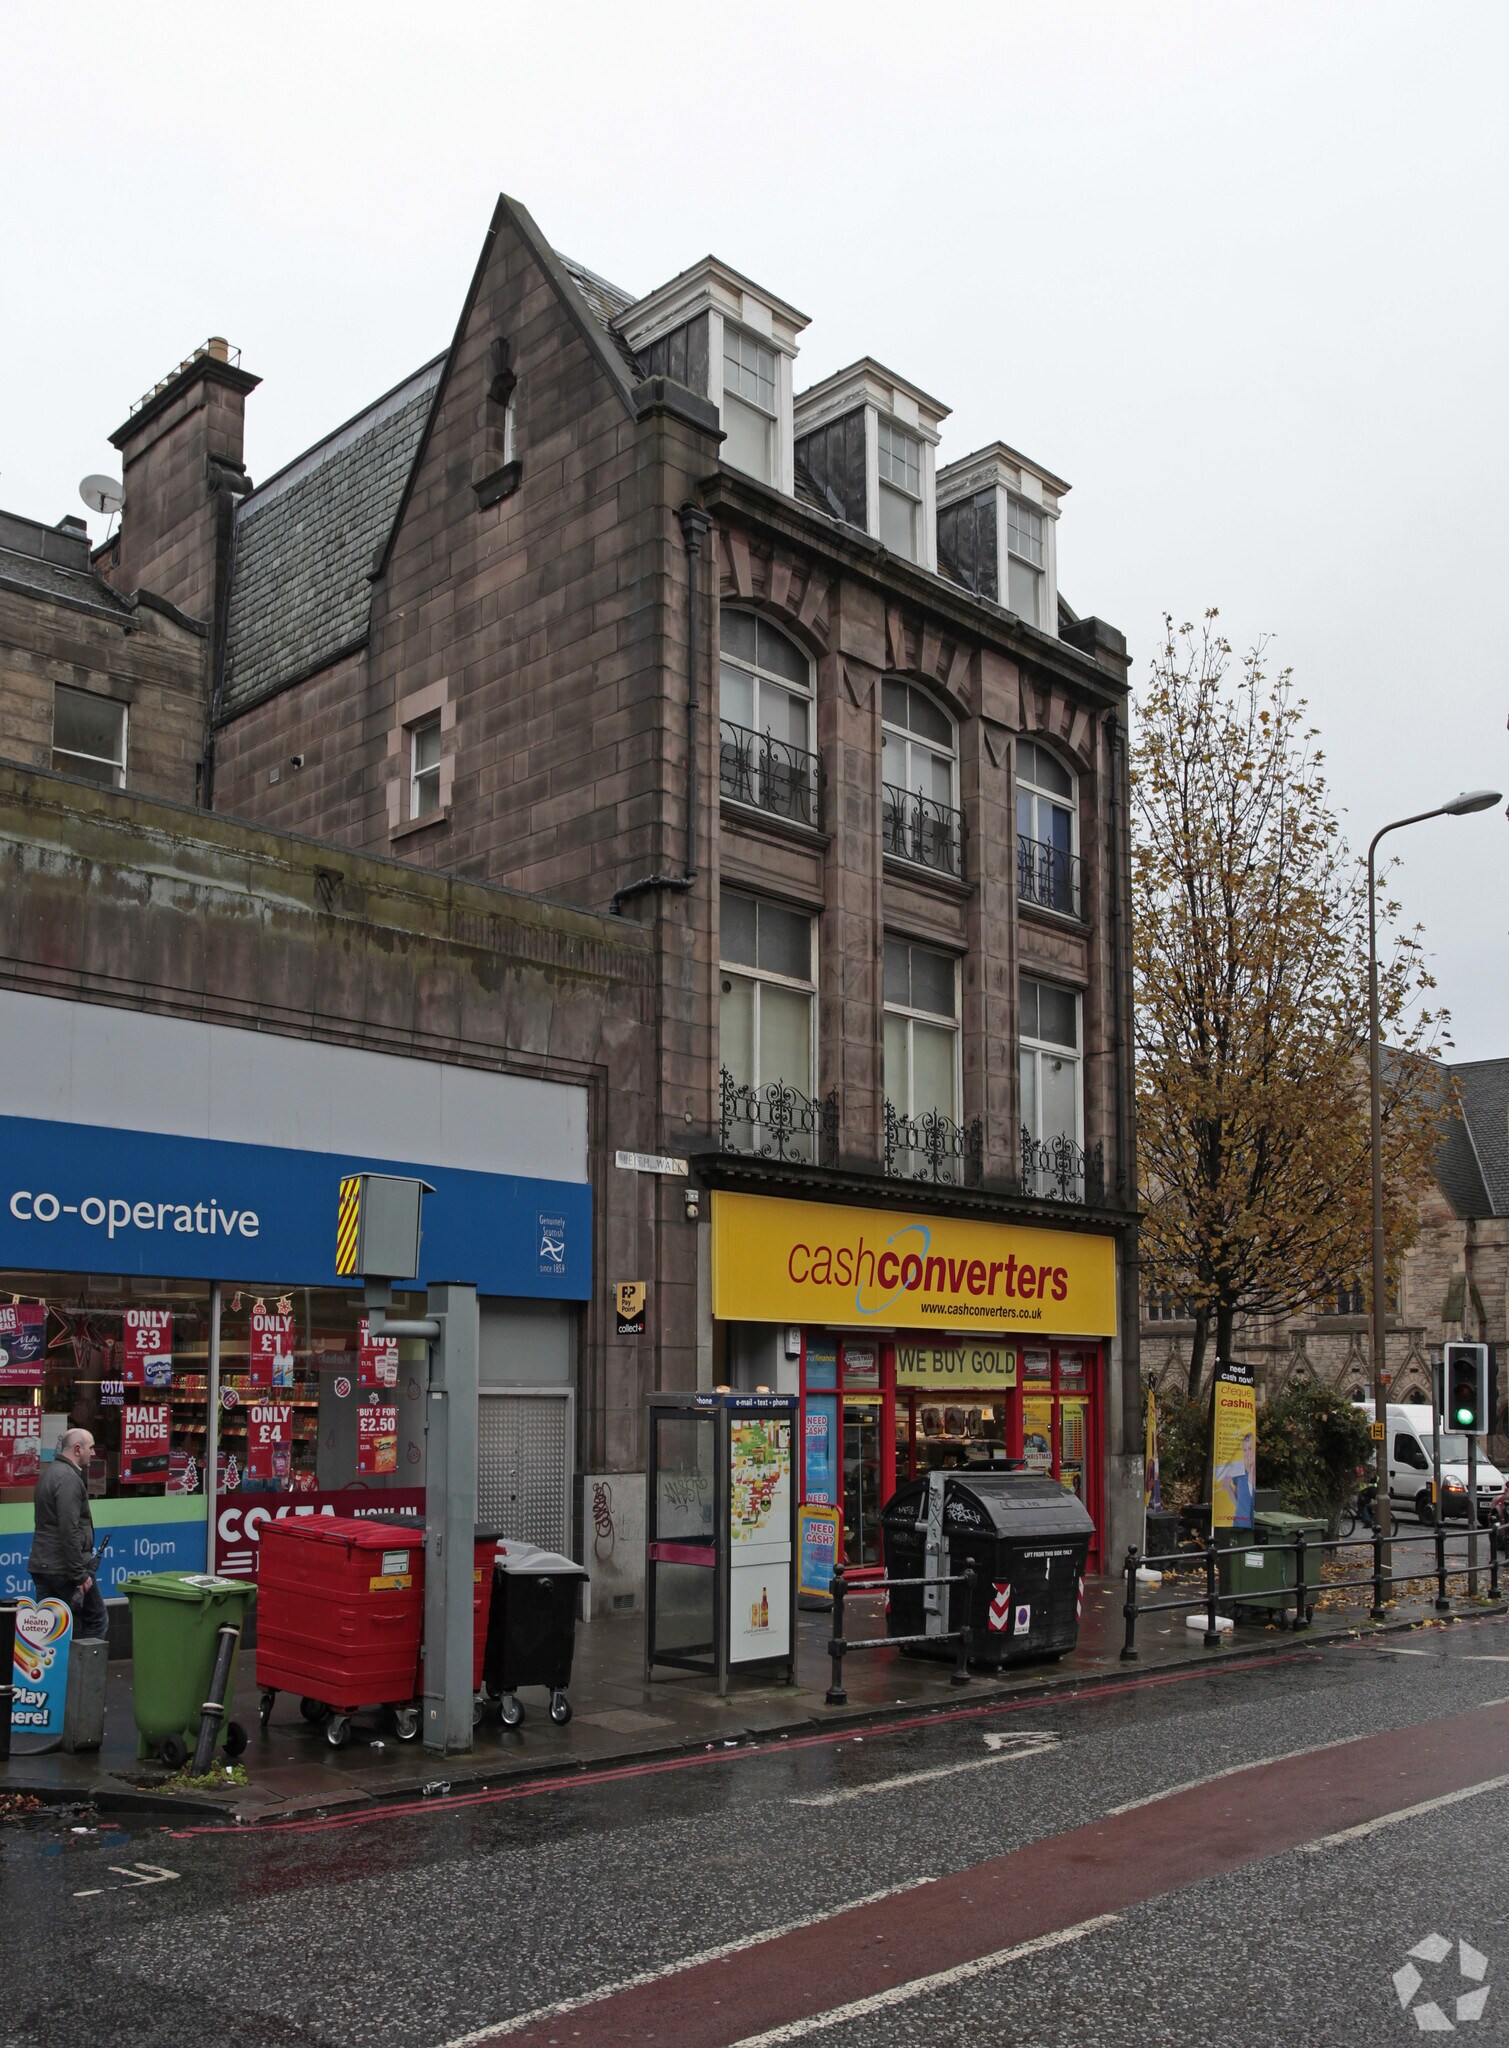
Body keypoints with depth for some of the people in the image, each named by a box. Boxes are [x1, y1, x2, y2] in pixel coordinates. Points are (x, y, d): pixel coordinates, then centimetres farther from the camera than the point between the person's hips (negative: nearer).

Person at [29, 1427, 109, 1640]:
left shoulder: (50, 1473, 16)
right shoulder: (69, 1478, -16)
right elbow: (69, 1531, -22)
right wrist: (80, 1574, -19)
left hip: (41, 1566, 9)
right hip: (64, 1568, -9)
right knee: (96, 1622, 2)